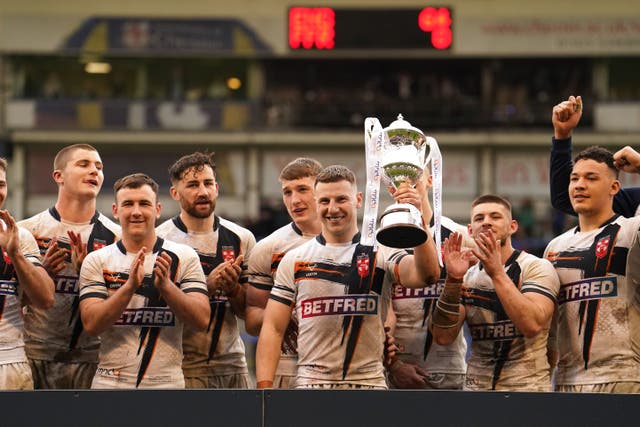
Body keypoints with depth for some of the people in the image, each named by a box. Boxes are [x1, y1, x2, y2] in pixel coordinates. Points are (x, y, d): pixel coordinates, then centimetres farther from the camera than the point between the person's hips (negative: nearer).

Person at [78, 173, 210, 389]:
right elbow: (92, 324, -7)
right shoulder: (96, 261, 5)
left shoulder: (184, 257, 5)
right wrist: (130, 286, -20)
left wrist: (166, 286, -20)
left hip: (166, 385, 0)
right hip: (110, 384, 0)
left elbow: (202, 320, -5)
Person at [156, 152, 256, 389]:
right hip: (185, 367, -4)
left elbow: (249, 312, 12)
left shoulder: (240, 239, 10)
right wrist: (208, 286, -19)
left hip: (232, 364, 4)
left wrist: (232, 287, -9)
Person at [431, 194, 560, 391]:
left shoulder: (536, 268, -4)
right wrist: (453, 280, -12)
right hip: (476, 385, 4)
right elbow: (443, 337, -2)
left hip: (526, 385, -4)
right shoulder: (467, 277, 10)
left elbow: (532, 325, -21)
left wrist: (497, 273, -22)